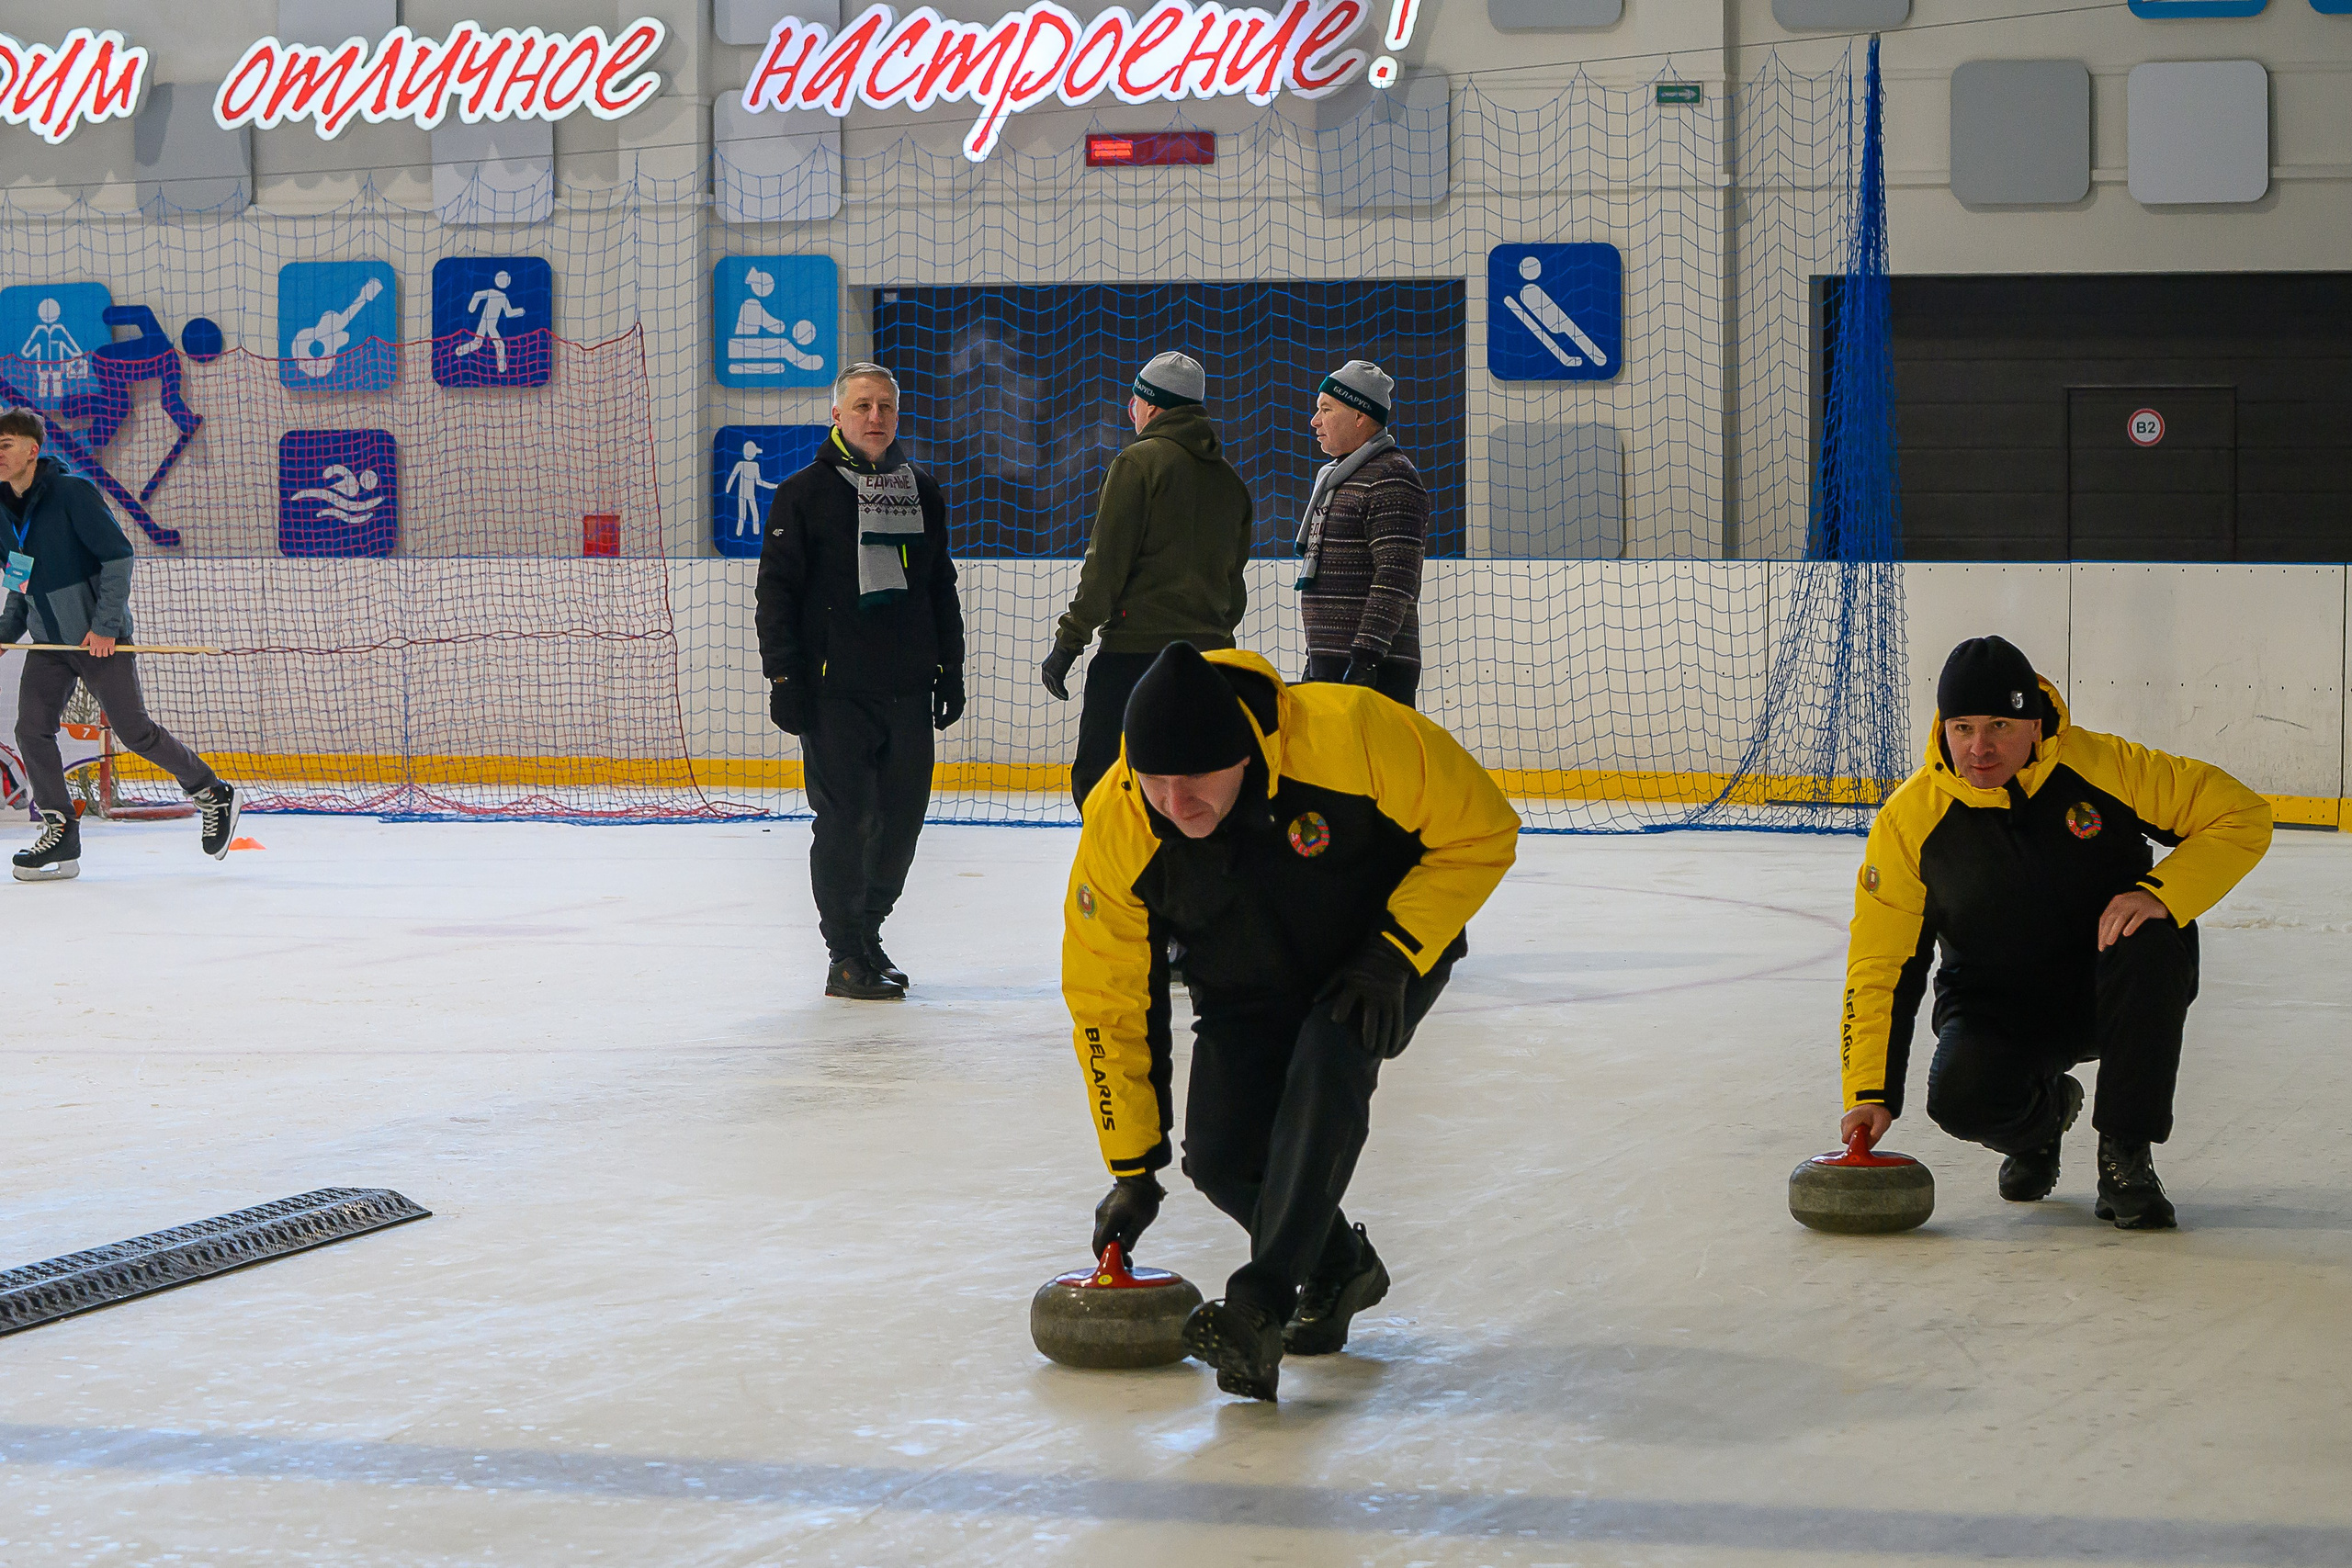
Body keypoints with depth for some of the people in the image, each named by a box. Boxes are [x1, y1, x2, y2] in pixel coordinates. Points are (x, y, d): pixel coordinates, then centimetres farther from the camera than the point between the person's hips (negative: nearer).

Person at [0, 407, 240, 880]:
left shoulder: (71, 493, -16)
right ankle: (60, 837, 1)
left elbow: (118, 555, -16)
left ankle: (213, 794, 16)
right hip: (48, 641, 7)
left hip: (100, 637, -7)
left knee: (135, 732, -3)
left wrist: (106, 624, -20)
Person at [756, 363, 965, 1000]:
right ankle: (847, 955, 3)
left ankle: (865, 930, 23)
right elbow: (776, 589, -2)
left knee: (901, 817, 5)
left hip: (908, 690, 5)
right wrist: (783, 677, -9)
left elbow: (941, 588, 19)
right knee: (845, 819, -6)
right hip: (833, 692, -5)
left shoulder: (921, 492, 13)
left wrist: (951, 671, 15)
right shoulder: (804, 494, -1)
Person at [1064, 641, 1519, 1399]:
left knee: (1327, 1063, -31)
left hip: (1386, 954, -3)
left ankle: (1260, 1307, -32)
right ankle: (1338, 1266, 18)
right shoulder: (1116, 827, -25)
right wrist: (1132, 1167, -9)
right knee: (1222, 1158, -13)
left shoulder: (1349, 733, -35)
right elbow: (1105, 1001, -12)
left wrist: (1396, 954, -26)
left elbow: (1481, 831, -19)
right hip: (1247, 986, 3)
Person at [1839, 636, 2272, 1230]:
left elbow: (2242, 814, -14)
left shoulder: (2102, 767, -17)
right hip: (1996, 1002, 1)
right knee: (1961, 1098, -30)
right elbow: (1879, 966, -10)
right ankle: (2043, 1116, 11)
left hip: (2110, 996, 0)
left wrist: (2160, 893, -29)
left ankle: (2125, 1157, -17)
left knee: (2151, 946, -34)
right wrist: (1871, 1094, -20)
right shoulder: (1909, 820, -14)